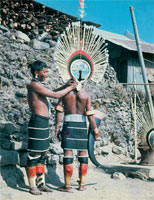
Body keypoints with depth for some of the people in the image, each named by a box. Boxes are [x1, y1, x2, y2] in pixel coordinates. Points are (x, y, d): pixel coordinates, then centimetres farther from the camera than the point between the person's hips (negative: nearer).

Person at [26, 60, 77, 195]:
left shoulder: (37, 85, 17)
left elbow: (52, 92, 30)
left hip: (43, 123, 10)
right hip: (38, 122, -10)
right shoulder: (34, 85, -14)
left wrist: (65, 85, 18)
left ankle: (41, 183, 21)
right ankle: (32, 186, 4)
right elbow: (56, 95, -16)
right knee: (34, 155, -3)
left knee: (42, 155, 13)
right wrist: (70, 88, -3)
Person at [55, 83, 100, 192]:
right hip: (82, 125, 1)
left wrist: (57, 126, 2)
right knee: (83, 153, 11)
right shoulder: (86, 94, -2)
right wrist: (95, 128, 3)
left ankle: (67, 186, 2)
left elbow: (59, 110, -3)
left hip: (68, 124, -1)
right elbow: (90, 114, -6)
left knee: (68, 153, 0)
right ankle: (82, 184, 17)